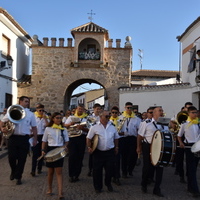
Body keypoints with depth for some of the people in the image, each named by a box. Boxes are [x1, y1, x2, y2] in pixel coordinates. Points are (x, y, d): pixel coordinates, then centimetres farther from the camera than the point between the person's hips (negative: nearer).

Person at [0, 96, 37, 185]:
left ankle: (18, 177, 21)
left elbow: (34, 127, 9)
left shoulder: (30, 114, 7)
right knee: (11, 157, 2)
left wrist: (35, 139, 5)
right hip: (13, 138, -1)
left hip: (24, 138, 1)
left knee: (22, 159, 4)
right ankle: (13, 171, 31)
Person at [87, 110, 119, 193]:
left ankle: (108, 184, 31)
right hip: (98, 152, -2)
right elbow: (89, 138, -1)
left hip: (110, 152, 2)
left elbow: (116, 138, 16)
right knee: (97, 170, 6)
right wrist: (89, 147, -9)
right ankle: (98, 186, 22)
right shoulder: (94, 127, -5)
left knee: (109, 169, 7)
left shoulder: (112, 127, 6)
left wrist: (116, 147, 14)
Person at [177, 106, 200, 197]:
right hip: (189, 146, -3)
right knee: (191, 168, -5)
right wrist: (181, 143, -10)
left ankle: (190, 187, 25)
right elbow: (179, 136, 8)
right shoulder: (185, 124, 0)